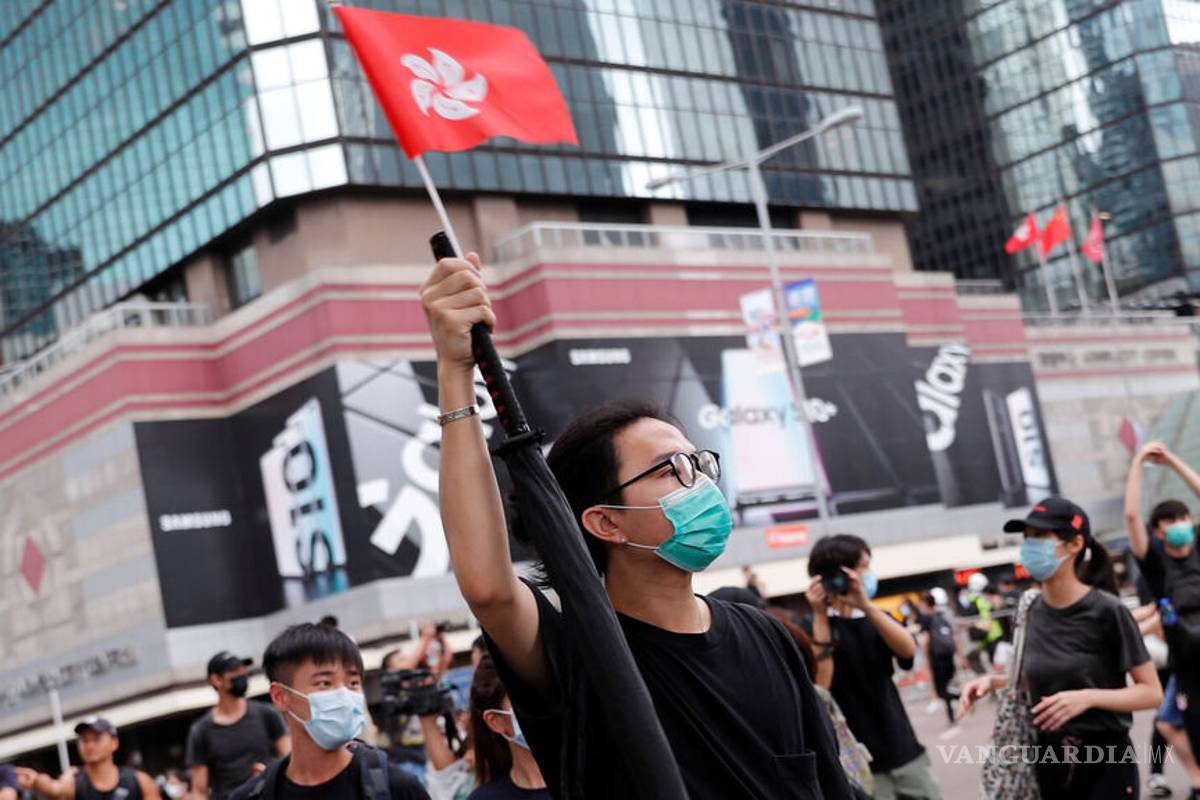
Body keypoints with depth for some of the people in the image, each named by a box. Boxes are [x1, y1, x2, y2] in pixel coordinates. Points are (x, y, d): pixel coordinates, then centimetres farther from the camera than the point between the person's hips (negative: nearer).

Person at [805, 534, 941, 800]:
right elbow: (819, 684, -19)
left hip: (905, 750, 5)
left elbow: (908, 650, -9)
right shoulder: (814, 628, -4)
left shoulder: (875, 619, 10)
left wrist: (867, 606, -22)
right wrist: (820, 616, -20)